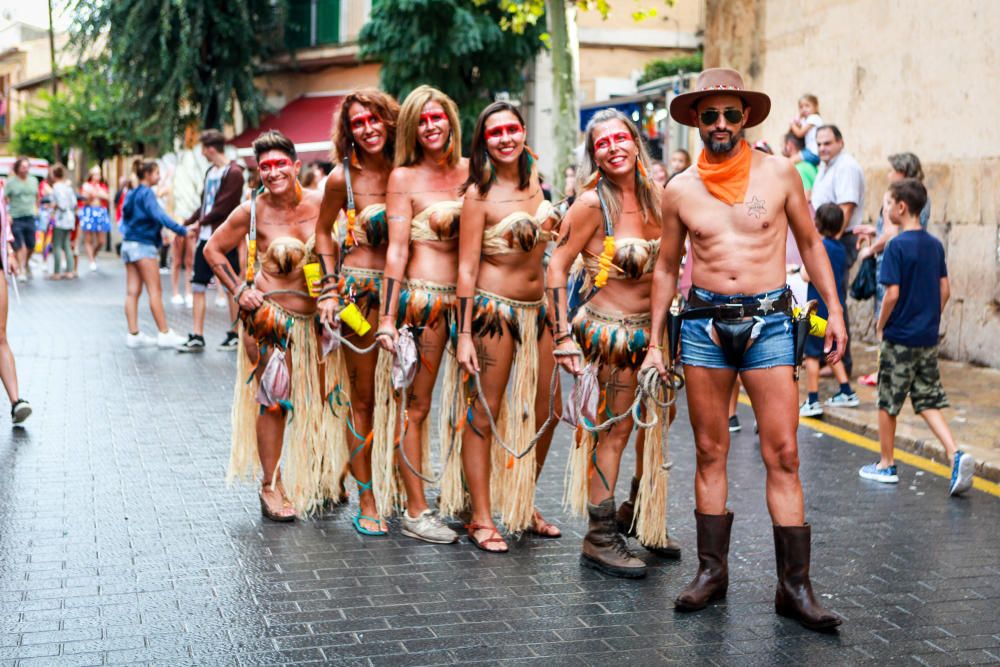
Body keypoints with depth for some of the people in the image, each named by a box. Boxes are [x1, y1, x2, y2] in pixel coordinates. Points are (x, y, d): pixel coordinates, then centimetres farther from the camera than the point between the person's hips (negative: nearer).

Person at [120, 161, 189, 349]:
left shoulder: (131, 194, 16)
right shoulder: (146, 193, -10)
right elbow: (159, 215, -23)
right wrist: (182, 230, -28)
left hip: (129, 243, 9)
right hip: (144, 244, -9)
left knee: (132, 292, 5)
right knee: (155, 291, -7)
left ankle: (133, 335, 4)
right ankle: (165, 334, -7)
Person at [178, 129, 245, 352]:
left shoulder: (233, 173, -11)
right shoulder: (210, 172, 15)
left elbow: (224, 207, -15)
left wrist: (200, 222, -6)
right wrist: (187, 223, 8)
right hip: (205, 237, 8)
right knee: (198, 285, 4)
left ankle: (235, 334, 12)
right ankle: (196, 337, 7)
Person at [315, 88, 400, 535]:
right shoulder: (343, 177, -4)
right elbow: (323, 231, 9)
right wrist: (330, 289, 2)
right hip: (359, 289, -3)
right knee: (362, 397, 2)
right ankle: (366, 503, 8)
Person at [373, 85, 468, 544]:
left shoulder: (469, 171, 12)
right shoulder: (404, 178, 0)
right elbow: (397, 250, -5)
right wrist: (388, 318, -11)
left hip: (466, 298, 5)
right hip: (423, 298, -5)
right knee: (416, 405, 0)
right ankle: (415, 511, 6)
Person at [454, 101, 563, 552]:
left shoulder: (535, 177, 8)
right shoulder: (479, 194, -10)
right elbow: (467, 268, -11)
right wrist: (464, 335, -16)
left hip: (536, 309, 7)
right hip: (494, 309, -7)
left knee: (545, 413, 11)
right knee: (483, 415, -2)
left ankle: (523, 507, 26)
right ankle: (481, 519, 6)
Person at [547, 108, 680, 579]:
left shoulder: (654, 195, 3)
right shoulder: (592, 203, -15)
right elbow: (556, 267, -14)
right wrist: (563, 337, -18)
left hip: (651, 327, 7)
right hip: (609, 329, -7)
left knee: (656, 420, 15)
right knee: (614, 430, -2)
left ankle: (639, 515, 35)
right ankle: (599, 540, 8)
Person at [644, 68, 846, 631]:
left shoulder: (779, 174, 2)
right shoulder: (680, 190, 5)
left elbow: (810, 243, 11)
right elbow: (667, 268, 13)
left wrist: (834, 310, 5)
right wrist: (655, 341, 10)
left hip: (768, 320, -1)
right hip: (704, 321, 2)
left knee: (783, 455, -5)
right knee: (710, 452, 6)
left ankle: (795, 586, 0)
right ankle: (712, 570, 17)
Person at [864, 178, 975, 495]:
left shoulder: (897, 246, -15)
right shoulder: (935, 245, 5)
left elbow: (892, 293, -19)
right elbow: (945, 290, 8)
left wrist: (881, 326, -5)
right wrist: (931, 322, 17)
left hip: (899, 338, -6)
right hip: (928, 338, 6)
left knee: (888, 403, 8)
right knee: (928, 401, 11)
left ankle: (886, 465, 18)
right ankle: (955, 454, -6)